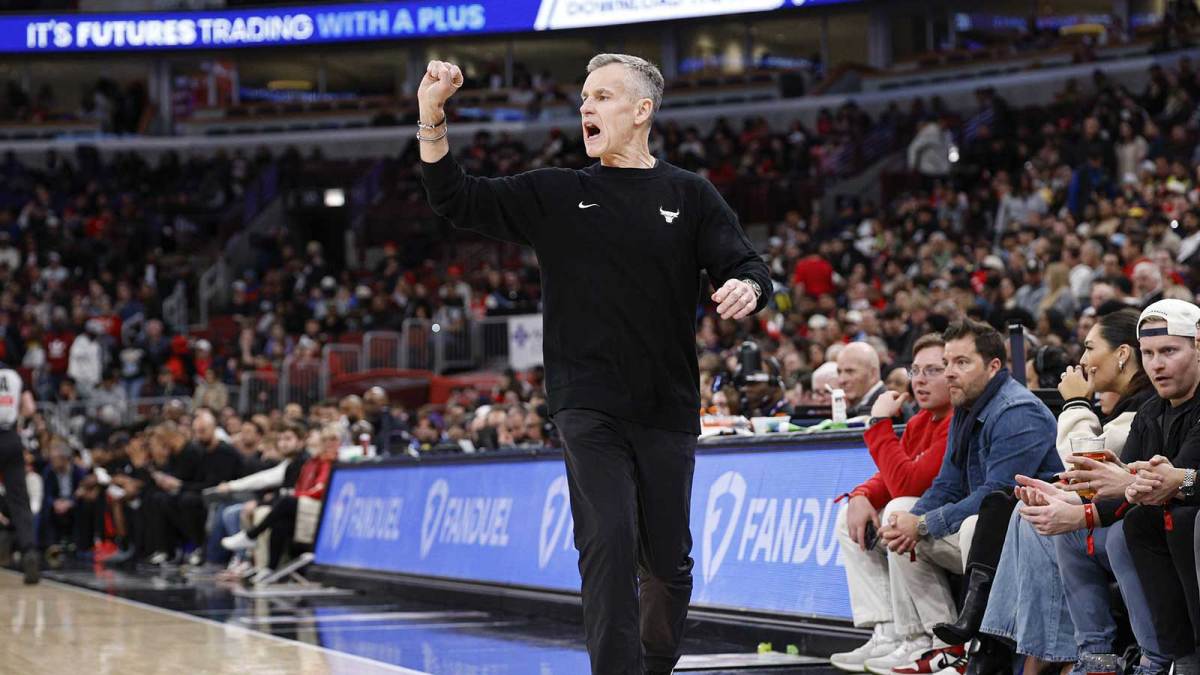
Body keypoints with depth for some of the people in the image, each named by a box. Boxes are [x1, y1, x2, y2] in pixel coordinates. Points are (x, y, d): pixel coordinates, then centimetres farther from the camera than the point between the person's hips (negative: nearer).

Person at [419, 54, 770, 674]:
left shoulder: (690, 196, 7)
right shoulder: (556, 194, 10)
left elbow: (748, 267, 0)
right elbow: (457, 200, 8)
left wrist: (745, 287, -24)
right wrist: (431, 117, -5)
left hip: (668, 411, 1)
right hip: (590, 410, -1)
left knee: (668, 562, 8)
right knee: (608, 549, -15)